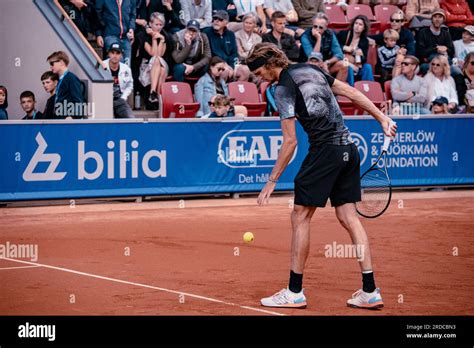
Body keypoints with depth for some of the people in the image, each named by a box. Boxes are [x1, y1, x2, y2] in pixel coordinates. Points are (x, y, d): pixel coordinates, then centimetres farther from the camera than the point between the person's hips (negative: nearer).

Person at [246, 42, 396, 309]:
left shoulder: (284, 89, -8)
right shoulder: (310, 69, 14)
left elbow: (290, 141, -11)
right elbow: (351, 92, 17)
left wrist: (272, 180, -6)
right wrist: (382, 118, 23)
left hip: (325, 151, -8)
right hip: (349, 148, 8)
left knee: (300, 217, 1)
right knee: (349, 217, 8)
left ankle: (295, 293, 3)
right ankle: (370, 292, 4)